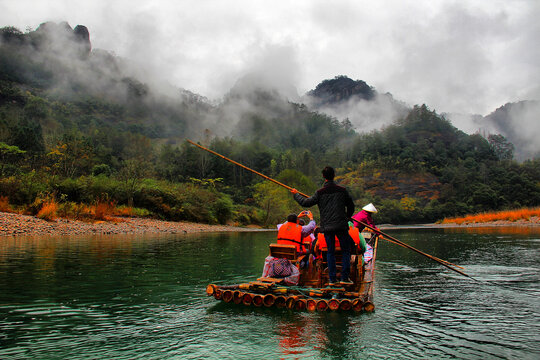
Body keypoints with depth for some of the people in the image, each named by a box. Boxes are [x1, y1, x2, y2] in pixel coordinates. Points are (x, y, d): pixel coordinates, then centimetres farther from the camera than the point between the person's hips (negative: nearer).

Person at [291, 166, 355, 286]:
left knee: (330, 252, 10)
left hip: (327, 227, 1)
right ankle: (344, 277, 5)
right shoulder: (342, 190, 2)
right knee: (346, 251, 10)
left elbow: (306, 203, 1)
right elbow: (351, 206, 12)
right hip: (341, 226, -1)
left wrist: (296, 194, 17)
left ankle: (332, 279, 10)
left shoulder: (319, 193, -2)